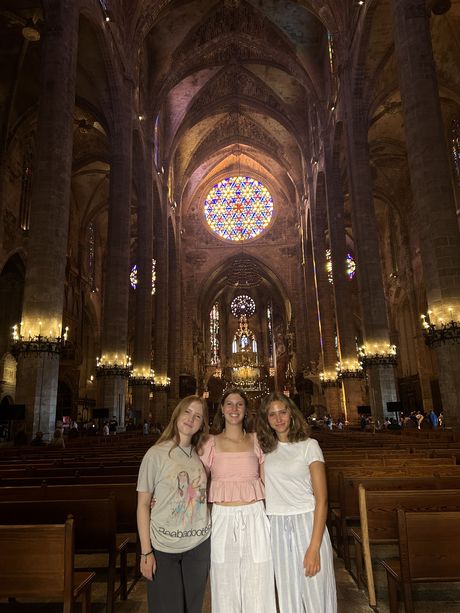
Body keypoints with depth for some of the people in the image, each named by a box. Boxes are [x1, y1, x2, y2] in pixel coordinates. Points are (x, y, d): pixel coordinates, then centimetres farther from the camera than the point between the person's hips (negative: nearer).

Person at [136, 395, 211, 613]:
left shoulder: (200, 455, 2)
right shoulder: (156, 454, -11)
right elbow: (143, 505, -9)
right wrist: (146, 552, -10)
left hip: (199, 544, 4)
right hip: (164, 548, -4)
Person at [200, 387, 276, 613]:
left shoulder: (255, 441, 4)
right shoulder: (211, 444, 0)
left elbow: (265, 482, 10)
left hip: (255, 518, 1)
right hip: (223, 520, 0)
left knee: (257, 586, 9)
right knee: (226, 588, 11)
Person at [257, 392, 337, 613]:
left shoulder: (308, 446, -5)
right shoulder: (264, 449, 6)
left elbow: (321, 499, -8)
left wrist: (314, 546, -14)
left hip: (307, 523, -3)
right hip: (276, 527, 3)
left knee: (316, 593, 4)